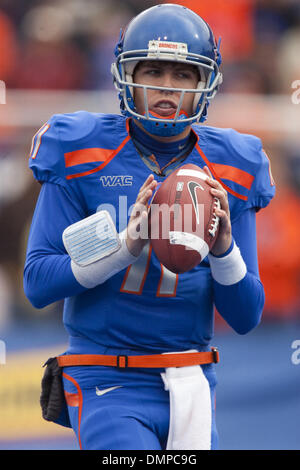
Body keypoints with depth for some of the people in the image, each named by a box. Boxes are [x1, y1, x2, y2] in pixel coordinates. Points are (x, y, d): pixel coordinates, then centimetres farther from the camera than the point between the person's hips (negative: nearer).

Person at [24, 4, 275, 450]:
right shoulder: (82, 154, -5)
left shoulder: (228, 171, 4)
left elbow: (246, 317, 5)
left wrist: (223, 247, -15)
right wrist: (126, 244, -22)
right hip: (109, 386, -4)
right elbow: (38, 284, -8)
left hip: (190, 389, 4)